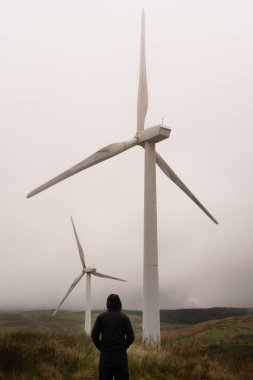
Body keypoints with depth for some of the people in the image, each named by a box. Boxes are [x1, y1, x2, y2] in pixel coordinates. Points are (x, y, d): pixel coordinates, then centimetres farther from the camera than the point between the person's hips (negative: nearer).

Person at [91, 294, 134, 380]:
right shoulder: (124, 317, 1)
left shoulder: (101, 317, 3)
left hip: (105, 355, 1)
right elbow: (131, 337, -4)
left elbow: (94, 336, -4)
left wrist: (101, 347, 10)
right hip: (120, 354, -1)